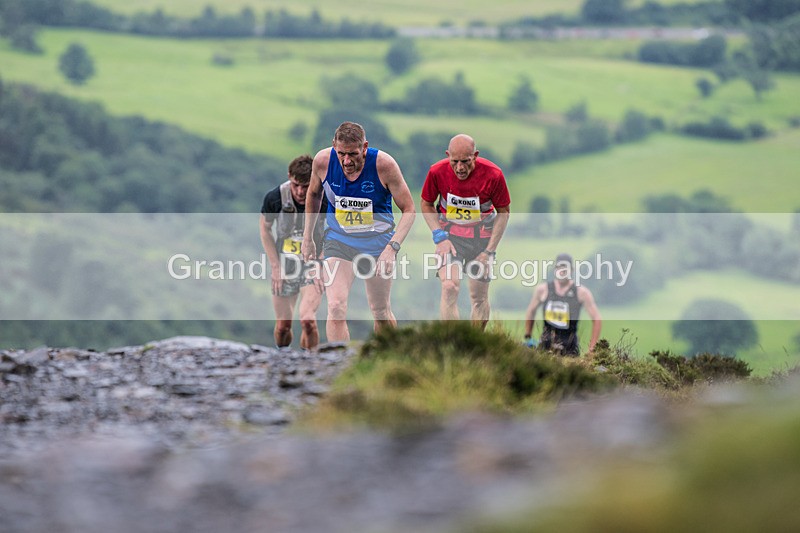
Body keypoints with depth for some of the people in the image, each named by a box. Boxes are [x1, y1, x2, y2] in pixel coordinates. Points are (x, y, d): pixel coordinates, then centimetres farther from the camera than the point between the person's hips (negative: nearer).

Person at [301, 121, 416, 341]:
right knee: (336, 308, -18)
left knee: (381, 313, 11)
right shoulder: (323, 160, -14)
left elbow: (409, 210, -12)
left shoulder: (384, 164, -20)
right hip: (337, 240, 1)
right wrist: (307, 237, 13)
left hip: (378, 241, -1)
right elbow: (314, 194, 9)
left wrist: (392, 247, -24)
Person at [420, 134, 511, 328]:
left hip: (482, 236, 1)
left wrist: (489, 250, -8)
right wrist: (439, 236, -10)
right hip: (450, 234, 0)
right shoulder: (437, 172, -17)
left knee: (479, 296, 5)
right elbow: (426, 204, 2)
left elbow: (503, 212, -5)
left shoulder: (493, 175, -19)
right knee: (449, 288, -19)